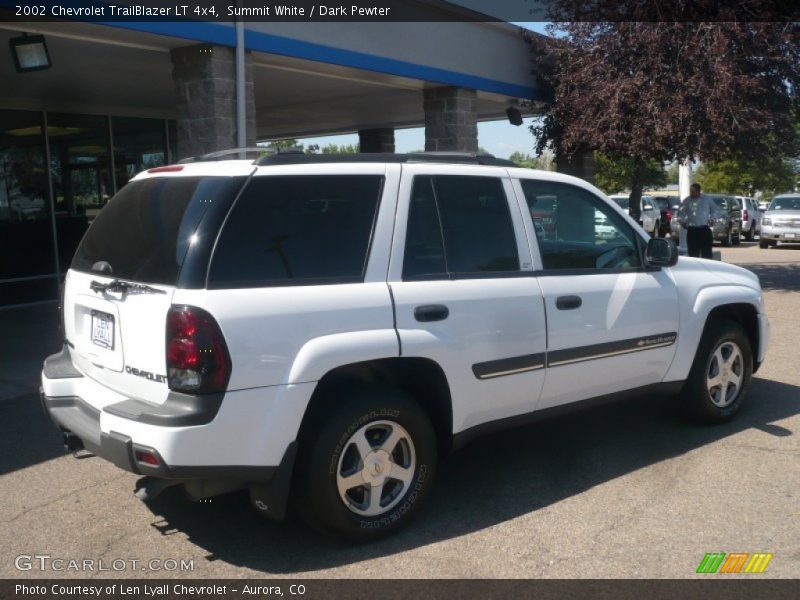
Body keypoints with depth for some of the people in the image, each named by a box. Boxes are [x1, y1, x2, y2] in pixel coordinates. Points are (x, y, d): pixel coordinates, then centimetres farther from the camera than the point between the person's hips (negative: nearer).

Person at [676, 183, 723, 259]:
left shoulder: (707, 200, 5)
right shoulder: (686, 201, 6)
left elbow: (717, 211, 15)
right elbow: (680, 213, 16)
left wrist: (713, 219, -2)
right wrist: (682, 222, -1)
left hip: (704, 230, -1)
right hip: (691, 231, 1)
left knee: (706, 254, -2)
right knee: (693, 255, 2)